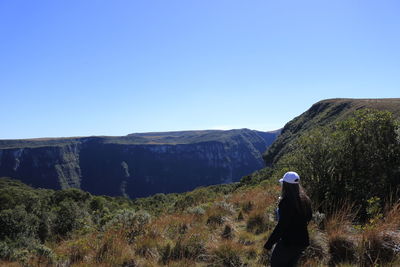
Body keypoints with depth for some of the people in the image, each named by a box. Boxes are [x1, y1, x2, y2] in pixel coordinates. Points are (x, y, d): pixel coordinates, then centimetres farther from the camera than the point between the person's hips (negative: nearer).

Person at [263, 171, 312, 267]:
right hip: (303, 240, 7)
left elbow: (281, 225, -24)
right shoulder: (305, 199, 0)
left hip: (288, 241, -7)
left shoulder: (286, 202, -23)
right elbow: (309, 217, 15)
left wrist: (269, 243, -17)